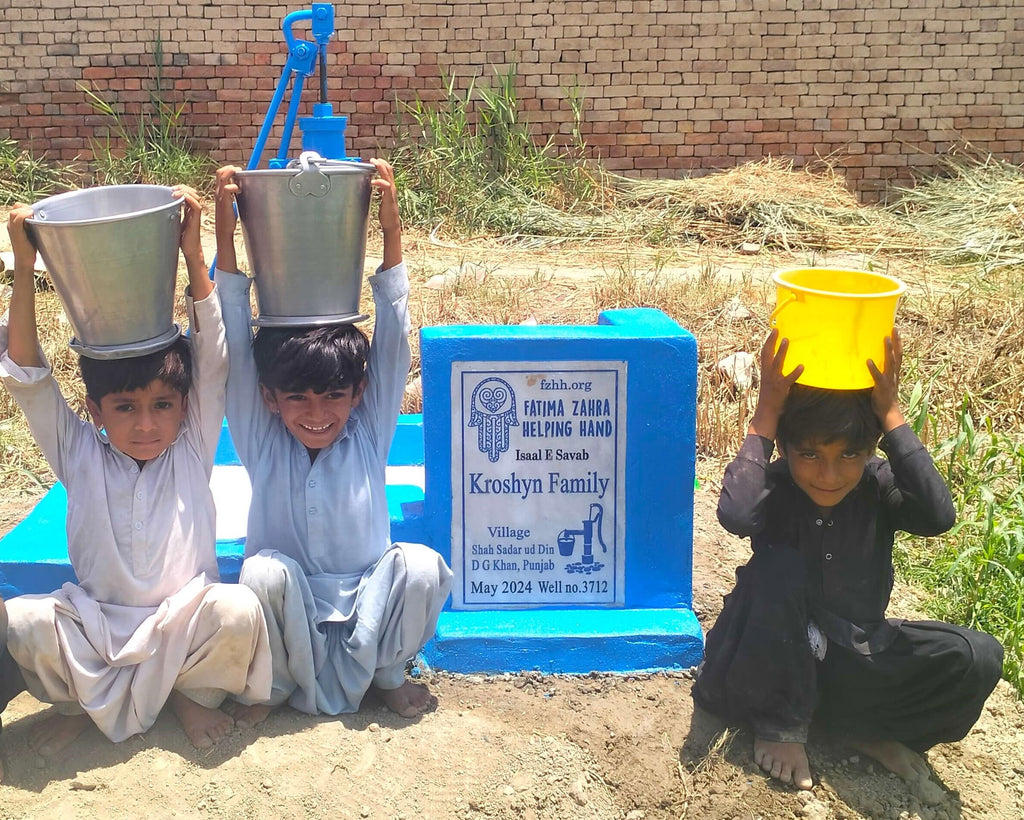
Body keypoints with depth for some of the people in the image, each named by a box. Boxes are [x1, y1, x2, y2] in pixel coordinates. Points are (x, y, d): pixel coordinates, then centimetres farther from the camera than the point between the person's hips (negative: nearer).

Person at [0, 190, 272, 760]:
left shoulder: (192, 450, -2)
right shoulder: (81, 455, 1)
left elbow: (213, 361, -11)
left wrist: (194, 258, -20)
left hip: (183, 625, -1)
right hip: (96, 626, 1)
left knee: (239, 609, -32)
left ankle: (197, 693, 1)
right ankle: (85, 700, 4)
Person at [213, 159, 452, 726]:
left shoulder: (369, 431, -7)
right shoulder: (261, 438, -7)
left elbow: (392, 339, -13)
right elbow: (235, 345, -13)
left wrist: (391, 231, -22)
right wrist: (225, 233, -21)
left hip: (369, 597, 1)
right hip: (289, 603, 0)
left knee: (421, 568, -29)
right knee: (264, 572, -33)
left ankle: (385, 673, -1)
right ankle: (279, 682, -4)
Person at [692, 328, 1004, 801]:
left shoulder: (878, 487, -11)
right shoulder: (774, 487, -17)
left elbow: (938, 517, -33)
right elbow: (736, 516, -42)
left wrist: (891, 414, -32)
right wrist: (765, 414, -35)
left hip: (853, 658, 2)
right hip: (775, 662, -2)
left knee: (978, 658, -21)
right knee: (778, 565, -32)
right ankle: (780, 725, -13)